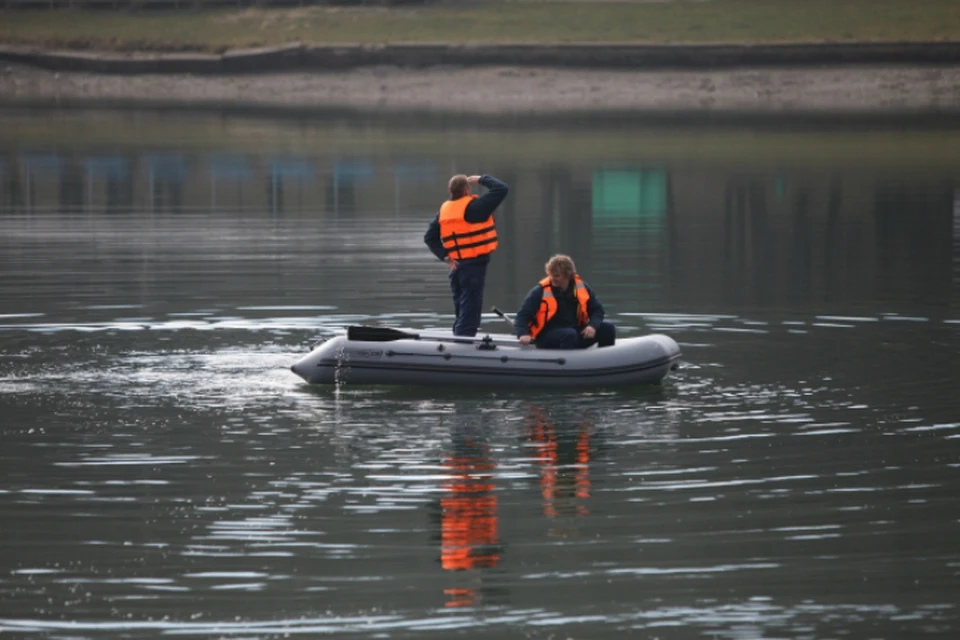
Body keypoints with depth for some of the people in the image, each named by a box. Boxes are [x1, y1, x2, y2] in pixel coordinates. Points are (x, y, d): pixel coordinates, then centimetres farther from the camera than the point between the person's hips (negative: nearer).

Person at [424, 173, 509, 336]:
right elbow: (501, 189, -11)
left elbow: (429, 237, 9)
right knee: (470, 312, -6)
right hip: (475, 264, -7)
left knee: (460, 313, 16)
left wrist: (445, 256, 5)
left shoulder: (444, 210, 8)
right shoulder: (474, 207, -12)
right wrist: (482, 179, 4)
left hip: (456, 266, 7)